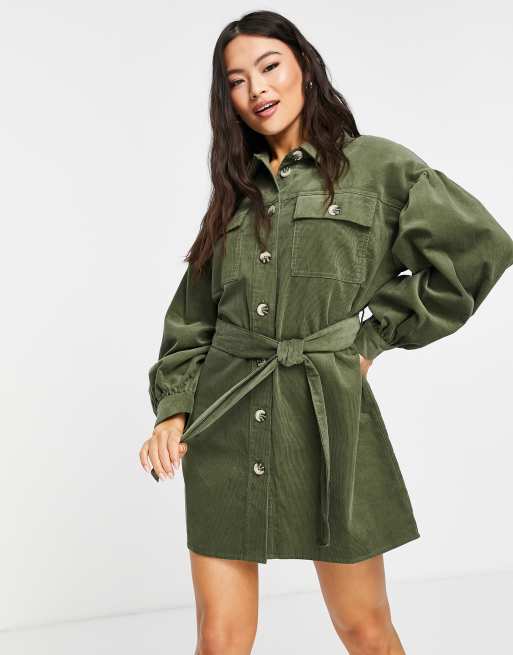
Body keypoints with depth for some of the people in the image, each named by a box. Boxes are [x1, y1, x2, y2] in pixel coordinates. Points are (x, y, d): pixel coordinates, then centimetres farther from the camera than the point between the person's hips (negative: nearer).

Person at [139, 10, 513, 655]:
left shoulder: (375, 165, 0)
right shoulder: (235, 190, 12)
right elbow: (192, 313, 13)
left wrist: (374, 336, -2)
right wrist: (173, 407, 1)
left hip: (327, 415, -3)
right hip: (224, 424, 4)